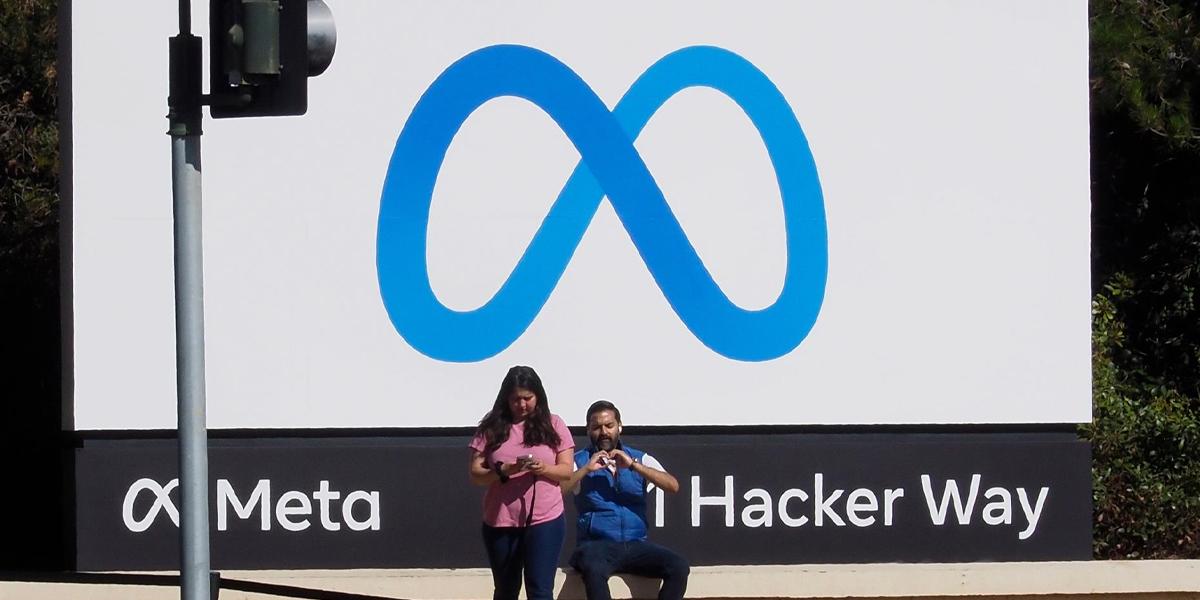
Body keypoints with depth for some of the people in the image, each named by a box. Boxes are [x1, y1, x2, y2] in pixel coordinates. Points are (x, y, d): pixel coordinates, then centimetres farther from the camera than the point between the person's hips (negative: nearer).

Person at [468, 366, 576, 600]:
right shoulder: (491, 428, 2)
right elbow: (475, 474, -1)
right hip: (500, 523, 2)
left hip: (545, 521, -2)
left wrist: (544, 468, -21)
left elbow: (567, 470, 1)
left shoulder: (553, 425, 3)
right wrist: (504, 471, -21)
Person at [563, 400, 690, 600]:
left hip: (635, 545, 3)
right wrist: (587, 469, -16)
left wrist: (633, 465, -11)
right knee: (593, 569, -38)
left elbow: (673, 486, -3)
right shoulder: (580, 461, 7)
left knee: (679, 566, -22)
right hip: (597, 545, -3)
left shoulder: (639, 459, 13)